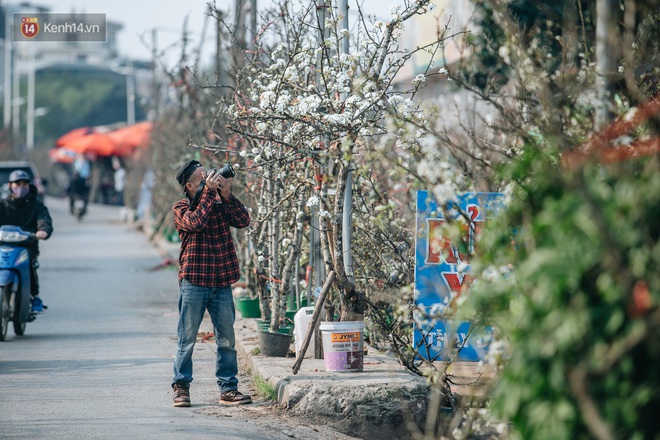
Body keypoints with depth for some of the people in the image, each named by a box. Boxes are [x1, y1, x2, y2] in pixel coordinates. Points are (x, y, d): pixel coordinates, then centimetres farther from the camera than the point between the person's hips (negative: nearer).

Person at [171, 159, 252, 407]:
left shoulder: (220, 204, 11)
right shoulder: (181, 209, 0)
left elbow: (243, 221, -1)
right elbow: (196, 222, -19)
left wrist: (226, 195, -9)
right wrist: (210, 191, -16)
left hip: (222, 283, 4)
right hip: (194, 282, -4)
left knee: (226, 338, 6)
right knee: (187, 338, 0)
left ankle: (228, 388, 12)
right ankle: (181, 387, 9)